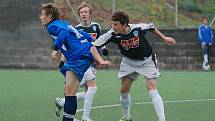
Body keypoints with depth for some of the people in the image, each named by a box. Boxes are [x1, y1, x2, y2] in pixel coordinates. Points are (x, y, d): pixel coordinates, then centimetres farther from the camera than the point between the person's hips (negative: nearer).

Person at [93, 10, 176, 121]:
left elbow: (152, 27, -6)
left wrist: (164, 38, 2)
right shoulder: (112, 34, -25)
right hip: (129, 61, 3)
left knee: (152, 89, -16)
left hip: (146, 60, -3)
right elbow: (94, 45, -25)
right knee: (124, 91, 4)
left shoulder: (138, 28, -29)